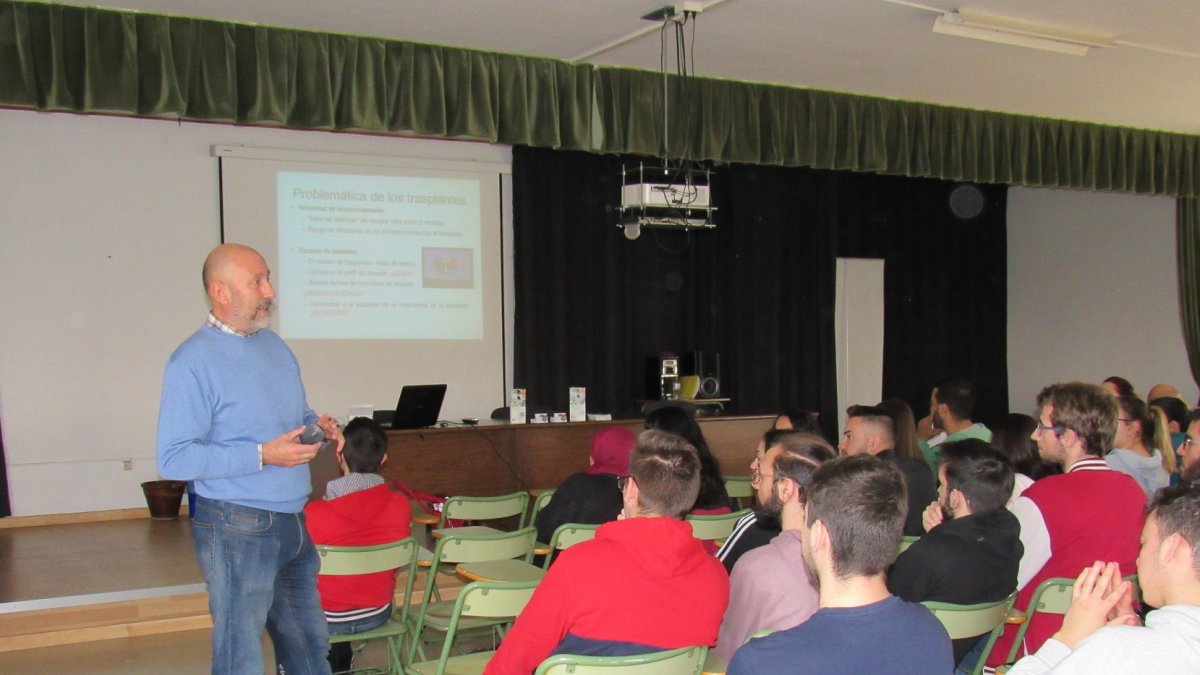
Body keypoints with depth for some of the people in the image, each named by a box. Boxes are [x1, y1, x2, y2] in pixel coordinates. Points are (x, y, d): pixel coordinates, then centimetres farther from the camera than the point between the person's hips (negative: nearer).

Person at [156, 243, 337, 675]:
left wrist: (318, 424, 0)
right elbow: (173, 459, -20)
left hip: (293, 521, 8)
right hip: (237, 528, -7)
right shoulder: (192, 362, -14)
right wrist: (262, 455, -23)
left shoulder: (275, 346, 11)